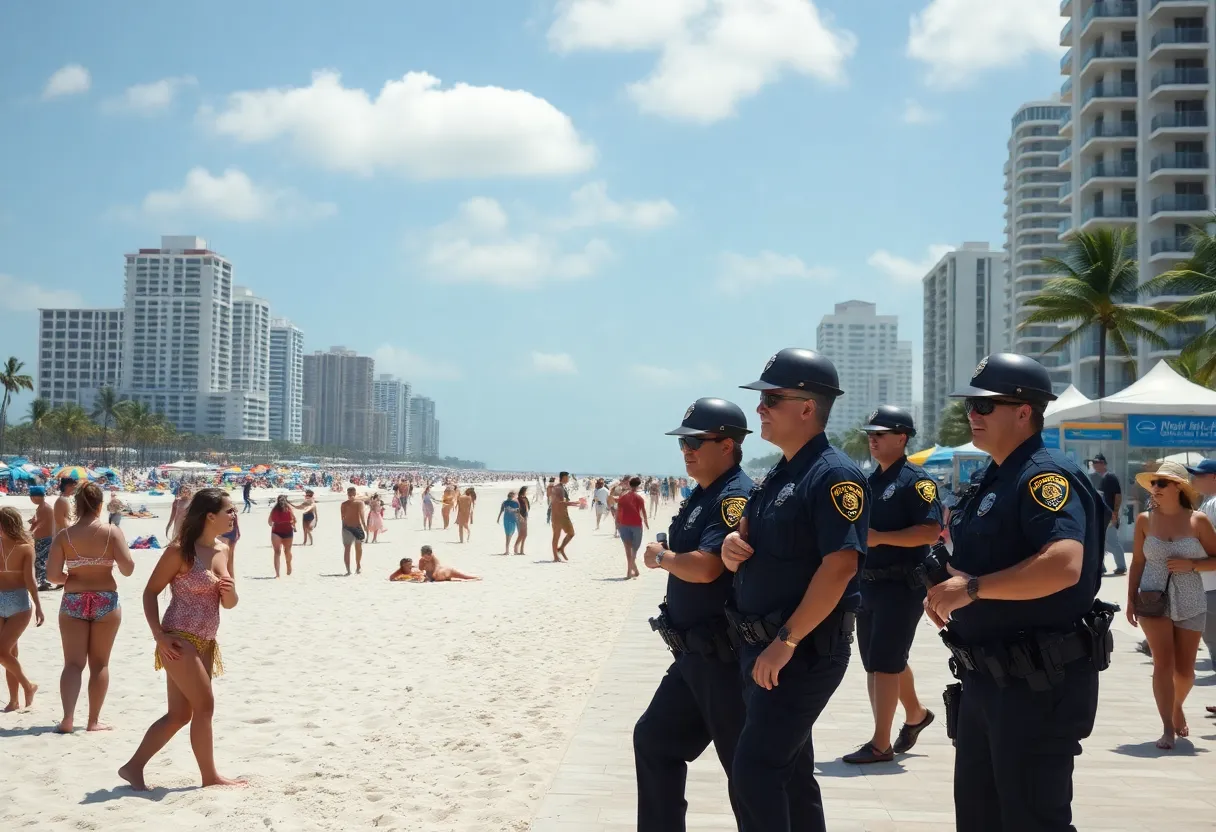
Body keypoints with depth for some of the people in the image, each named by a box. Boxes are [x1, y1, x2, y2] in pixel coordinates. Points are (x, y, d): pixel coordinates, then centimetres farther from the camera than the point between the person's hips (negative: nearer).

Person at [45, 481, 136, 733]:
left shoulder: (64, 536, -4)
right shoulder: (112, 532, -7)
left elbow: (52, 575, -9)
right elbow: (128, 569, -14)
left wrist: (69, 577, 12)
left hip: (73, 602, 1)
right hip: (106, 601, -1)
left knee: (73, 663, 5)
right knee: (99, 663, 10)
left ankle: (68, 717, -11)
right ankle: (94, 720, 13)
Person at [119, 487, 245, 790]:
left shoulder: (222, 550, 9)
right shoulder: (181, 550, -12)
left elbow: (229, 604, 16)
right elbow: (150, 592, -8)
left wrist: (230, 591, -8)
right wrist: (159, 635, -17)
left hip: (205, 643, 8)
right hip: (180, 640, -8)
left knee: (180, 714, 10)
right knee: (205, 705, -7)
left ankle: (133, 767, 18)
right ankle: (210, 776, 5)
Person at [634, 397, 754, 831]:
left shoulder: (736, 498, -18)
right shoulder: (702, 495, 13)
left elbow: (705, 567, -28)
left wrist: (661, 556, -12)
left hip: (726, 657, -11)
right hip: (694, 654, 11)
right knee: (654, 739, 17)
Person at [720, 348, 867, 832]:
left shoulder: (833, 476, -16)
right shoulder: (779, 475, 13)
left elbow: (839, 566, -25)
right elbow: (750, 541, 21)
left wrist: (786, 641, -25)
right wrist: (732, 544, -4)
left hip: (806, 651, -10)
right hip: (763, 648, 10)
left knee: (753, 769, -13)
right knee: (789, 770, 15)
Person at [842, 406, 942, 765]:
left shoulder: (916, 480, -11)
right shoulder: (870, 481, 14)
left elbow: (930, 532, -21)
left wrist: (879, 537, -24)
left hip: (902, 585, -8)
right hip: (869, 584, 9)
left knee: (884, 662, -8)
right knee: (876, 661, 17)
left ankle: (880, 744, -3)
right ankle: (915, 714, 37)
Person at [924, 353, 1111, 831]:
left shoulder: (1046, 476, -18)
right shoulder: (996, 478, 14)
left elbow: (1064, 565, -33)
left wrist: (972, 588, -26)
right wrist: (947, 586, 4)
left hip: (1038, 683, -10)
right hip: (986, 677, 10)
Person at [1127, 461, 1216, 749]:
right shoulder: (1145, 520, 1)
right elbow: (1137, 562, 6)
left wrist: (1190, 565, -16)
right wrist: (1131, 599, 1)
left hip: (1190, 604, 0)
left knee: (1185, 670, 9)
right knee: (1163, 663, -12)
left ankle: (1177, 707, 40)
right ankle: (1168, 728, -8)